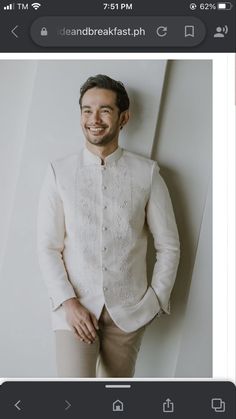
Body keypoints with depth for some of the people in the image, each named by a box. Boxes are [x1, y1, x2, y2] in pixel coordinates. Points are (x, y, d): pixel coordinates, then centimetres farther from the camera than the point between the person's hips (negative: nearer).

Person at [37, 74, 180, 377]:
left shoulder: (146, 173, -3)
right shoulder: (59, 172, -3)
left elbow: (168, 246, 3)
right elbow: (48, 247, -2)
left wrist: (156, 299, -1)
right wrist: (68, 302, -10)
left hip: (129, 309, 1)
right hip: (74, 306, -1)